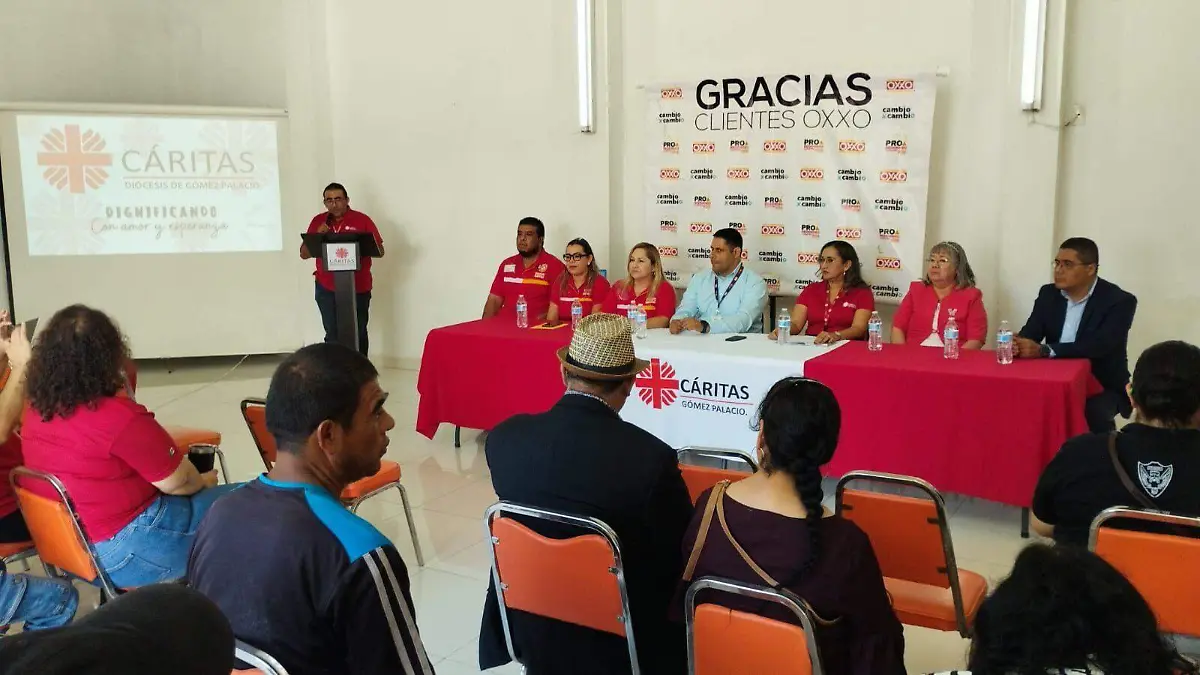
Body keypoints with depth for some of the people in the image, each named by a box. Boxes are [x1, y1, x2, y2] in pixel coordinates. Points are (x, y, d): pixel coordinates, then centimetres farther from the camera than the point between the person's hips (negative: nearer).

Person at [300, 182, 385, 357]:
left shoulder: (362, 220, -1)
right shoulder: (318, 221, 7)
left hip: (358, 287, -2)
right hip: (326, 288, 2)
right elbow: (304, 254, 8)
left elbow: (380, 251, 0)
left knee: (358, 333, 6)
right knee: (332, 334, 2)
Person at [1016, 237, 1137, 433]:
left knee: (1093, 413, -34)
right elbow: (1029, 334, -3)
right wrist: (1017, 343, -30)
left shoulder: (1119, 301, -11)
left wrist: (1044, 350, -35)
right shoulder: (1048, 294, 6)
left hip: (1102, 386, -4)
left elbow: (1099, 345, -25)